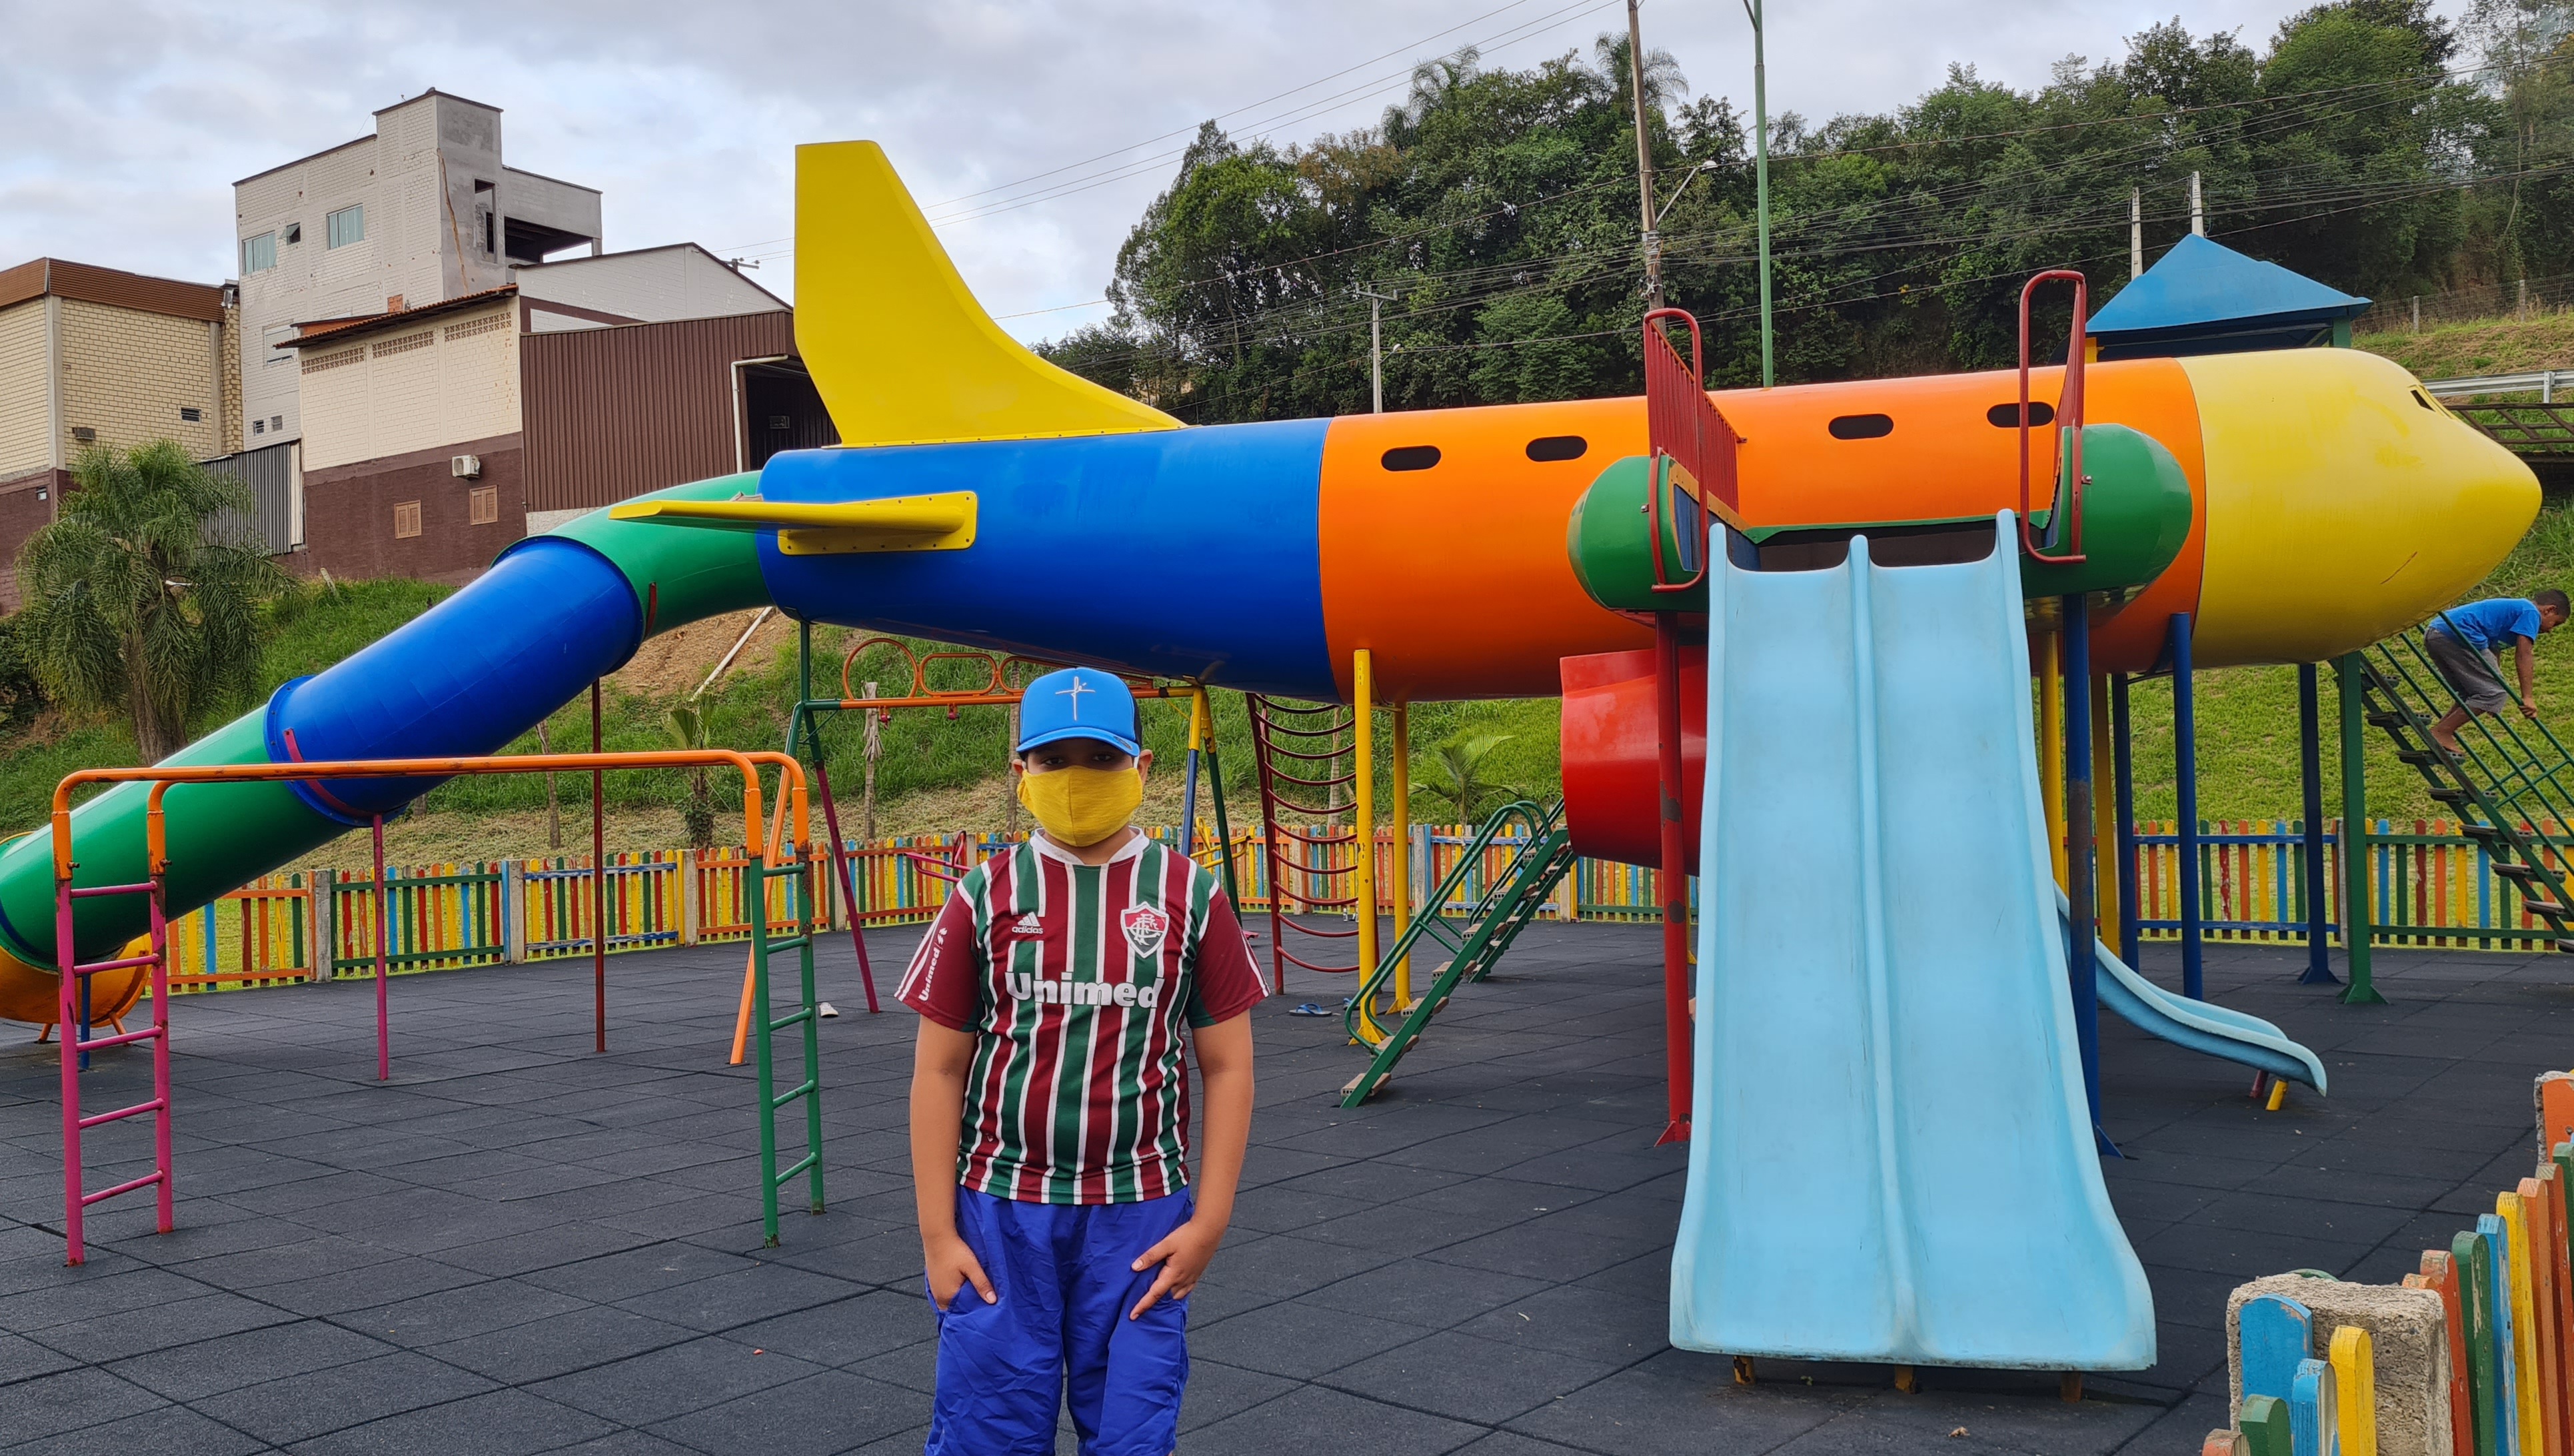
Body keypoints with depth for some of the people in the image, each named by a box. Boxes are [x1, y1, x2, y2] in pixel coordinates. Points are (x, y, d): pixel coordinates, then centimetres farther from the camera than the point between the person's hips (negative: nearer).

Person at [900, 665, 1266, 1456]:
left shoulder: (1189, 896, -1)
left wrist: (1209, 1221, -2)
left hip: (1139, 1218, 0)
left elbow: (1226, 1066, 2)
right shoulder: (985, 897, 0)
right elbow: (939, 1070, 2)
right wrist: (937, 1233, -2)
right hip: (1001, 1215, 0)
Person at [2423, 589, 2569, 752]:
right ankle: (2442, 733, -8)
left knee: (2471, 694, 21)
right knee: (2495, 693, -3)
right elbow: (2523, 655, -6)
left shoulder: (2512, 607, 33)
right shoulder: (2531, 612, 5)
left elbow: (2493, 650, 39)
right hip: (2457, 635, -10)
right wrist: (2528, 697, -8)